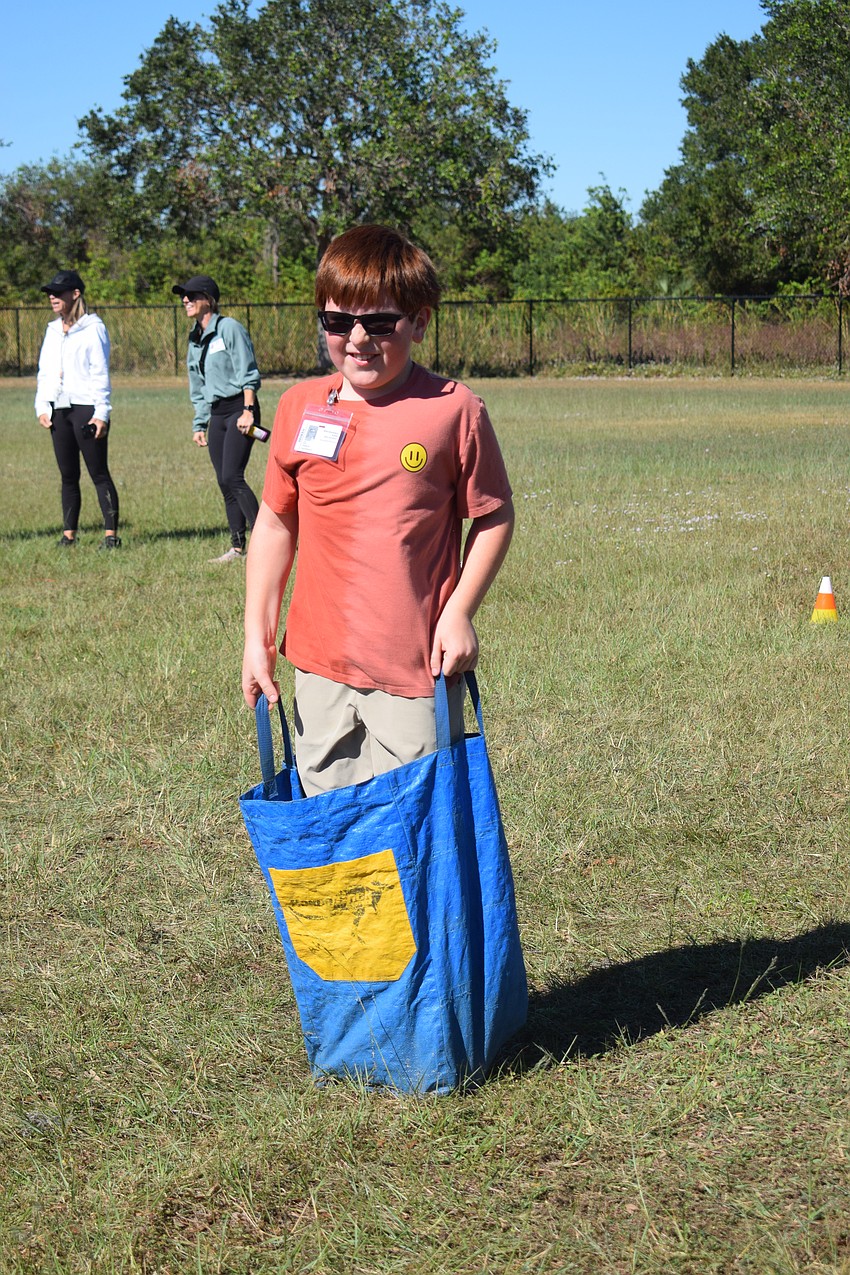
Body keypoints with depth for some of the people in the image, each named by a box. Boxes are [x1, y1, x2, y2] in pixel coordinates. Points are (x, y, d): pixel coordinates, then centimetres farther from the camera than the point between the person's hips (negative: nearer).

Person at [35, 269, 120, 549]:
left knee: (99, 474, -5)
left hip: (86, 409, -6)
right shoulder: (52, 330, 16)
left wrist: (101, 413, -13)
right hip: (58, 411, 6)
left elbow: (100, 373, -7)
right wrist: (41, 407, 8)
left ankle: (111, 534, -4)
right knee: (68, 476, 8)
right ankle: (68, 535, 12)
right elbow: (43, 371, 20)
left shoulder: (93, 328, -3)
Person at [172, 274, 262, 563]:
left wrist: (248, 410, -19)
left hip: (239, 408, -8)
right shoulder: (195, 339, 17)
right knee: (224, 483, 5)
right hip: (217, 414, 8)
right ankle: (237, 547, 8)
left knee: (232, 477, -17)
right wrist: (199, 424, 18)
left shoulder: (229, 328, -7)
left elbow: (248, 374, -11)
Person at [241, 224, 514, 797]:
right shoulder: (300, 407, 2)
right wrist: (258, 636, 9)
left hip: (416, 670, -3)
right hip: (320, 664, 4)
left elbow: (494, 517, 2)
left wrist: (459, 612, -8)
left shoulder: (454, 410, -7)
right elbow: (276, 521, 11)